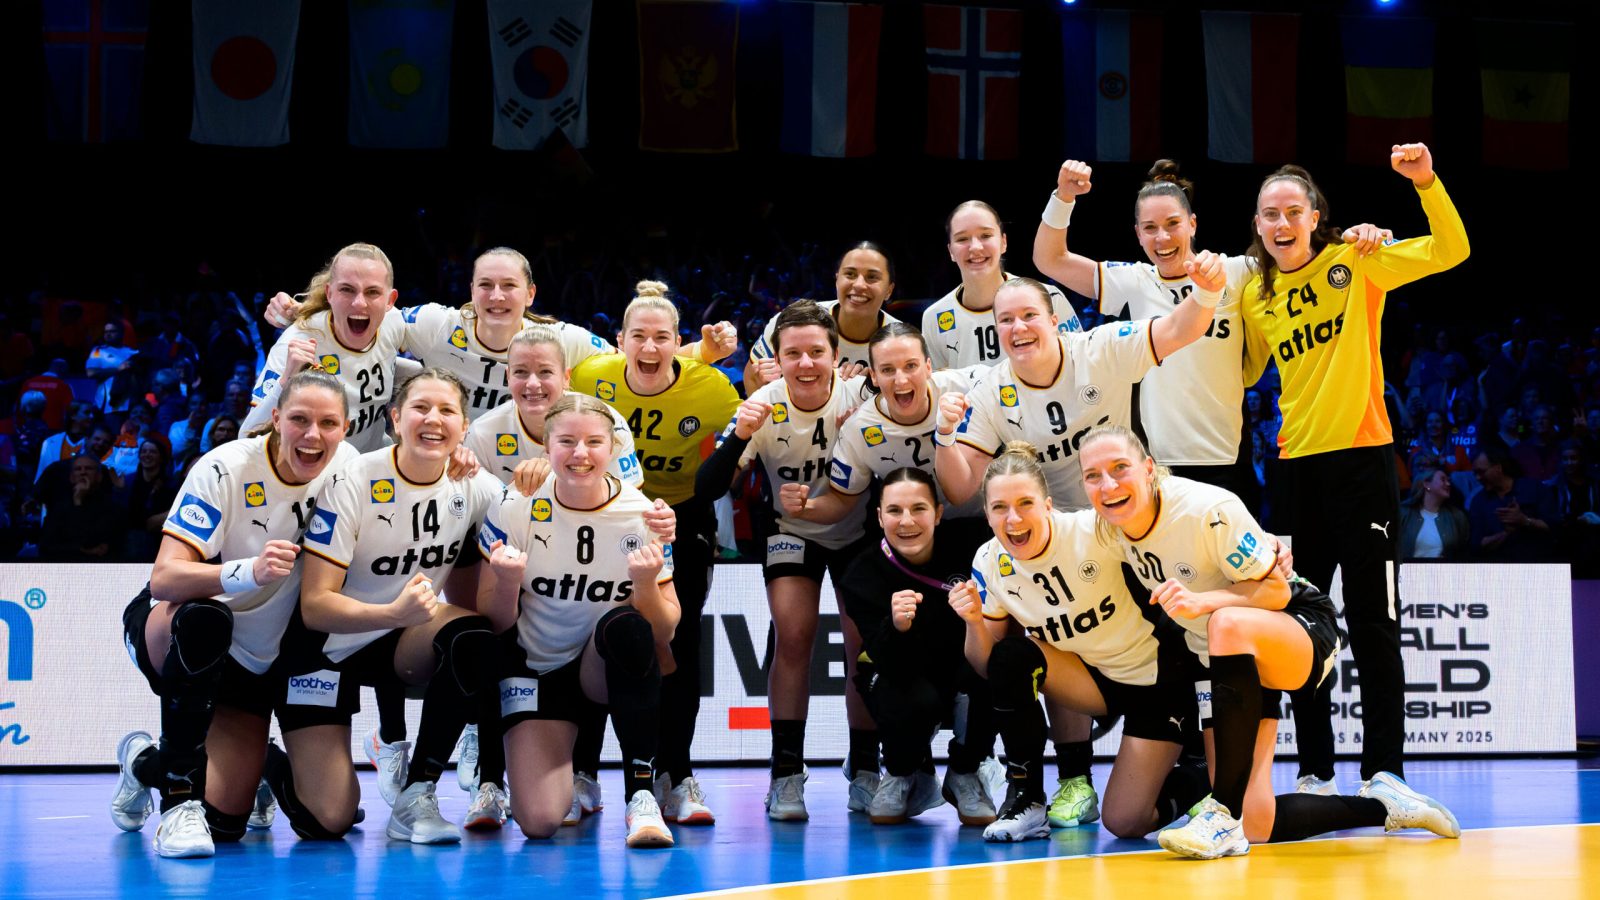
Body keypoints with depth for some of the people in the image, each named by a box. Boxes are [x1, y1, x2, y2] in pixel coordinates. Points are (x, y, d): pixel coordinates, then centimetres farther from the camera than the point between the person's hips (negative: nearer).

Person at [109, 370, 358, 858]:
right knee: (202, 617, -42)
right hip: (167, 631, -4)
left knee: (225, 825, -4)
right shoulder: (226, 468, -23)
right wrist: (248, 571, -49)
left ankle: (146, 763, 31)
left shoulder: (346, 465, -10)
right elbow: (164, 578, -30)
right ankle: (177, 799, -28)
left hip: (255, 660, 4)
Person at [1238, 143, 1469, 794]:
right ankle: (1314, 770, 16)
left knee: (1372, 619, -4)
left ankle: (1383, 769, 1)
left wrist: (1425, 182, -25)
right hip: (1296, 464, 5)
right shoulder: (1255, 296, 7)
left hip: (1362, 456, -4)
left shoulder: (1355, 264, -4)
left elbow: (1450, 251, -11)